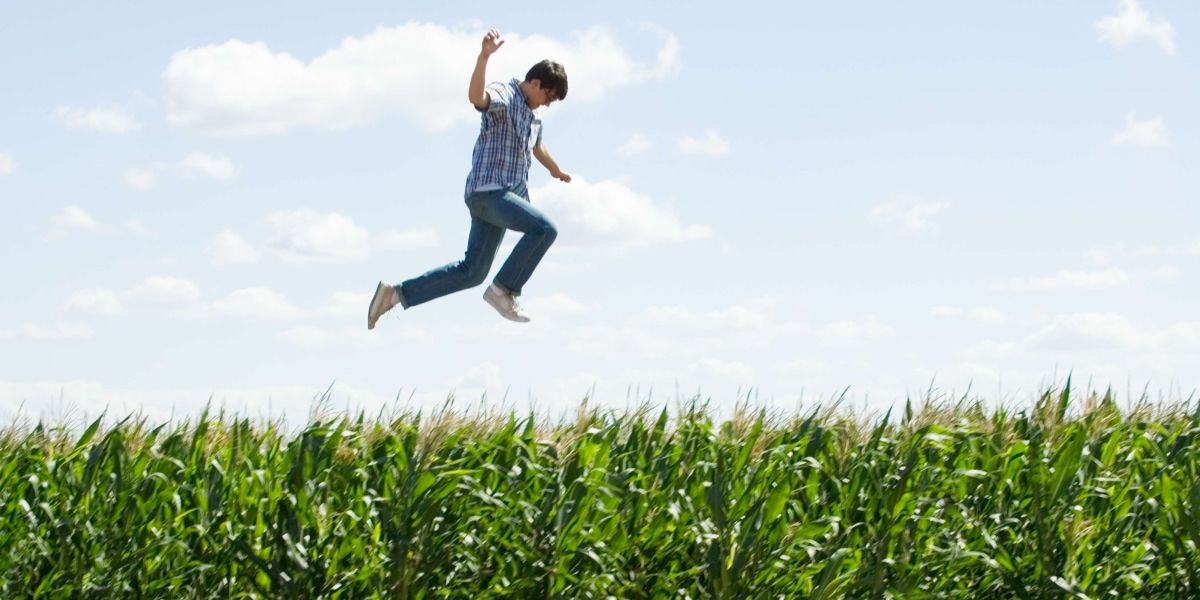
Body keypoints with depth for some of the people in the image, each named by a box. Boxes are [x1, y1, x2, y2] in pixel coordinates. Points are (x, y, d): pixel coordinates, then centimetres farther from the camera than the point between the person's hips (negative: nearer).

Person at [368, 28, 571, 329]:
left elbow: (538, 147, 43)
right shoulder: (503, 96, -8)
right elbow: (476, 96, -34)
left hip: (507, 195, 10)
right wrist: (484, 56, -50)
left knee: (472, 272, 7)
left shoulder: (531, 114, 21)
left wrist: (557, 172, 61)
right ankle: (503, 290, -12)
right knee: (544, 230, -24)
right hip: (488, 192, -10)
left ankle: (395, 294, 11)